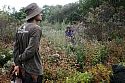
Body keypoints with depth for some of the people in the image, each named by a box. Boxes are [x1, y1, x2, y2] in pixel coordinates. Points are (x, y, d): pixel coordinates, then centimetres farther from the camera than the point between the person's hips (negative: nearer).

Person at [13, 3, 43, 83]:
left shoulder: (20, 28, 7)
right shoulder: (36, 29, -17)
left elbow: (16, 47, 6)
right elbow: (31, 50, -21)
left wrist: (17, 63, 6)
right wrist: (20, 58, -5)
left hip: (23, 68, 8)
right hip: (33, 69, -8)